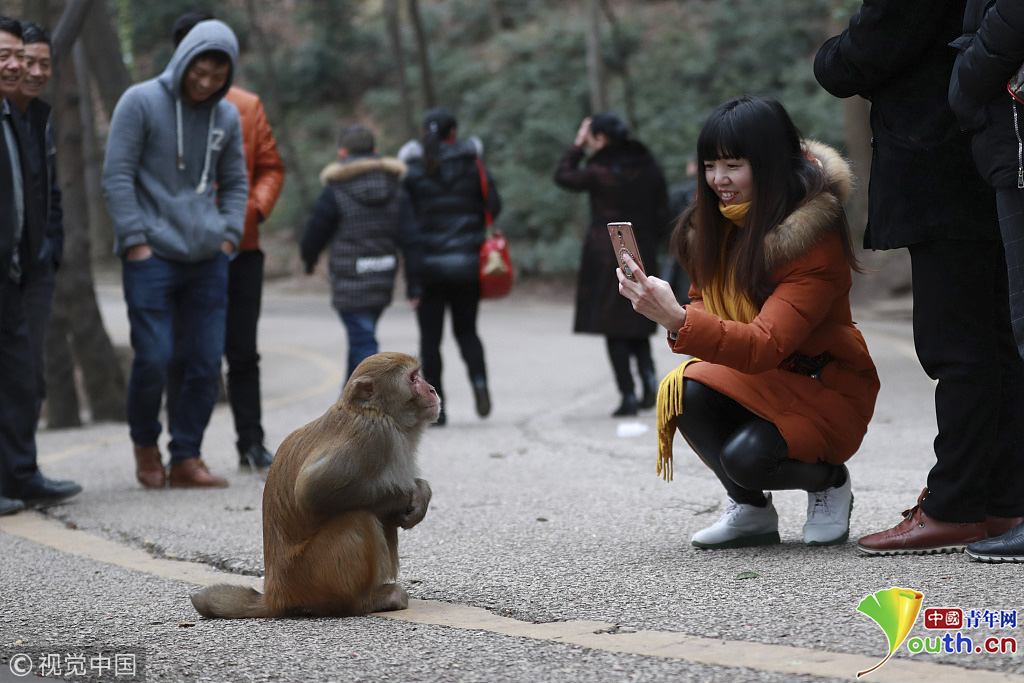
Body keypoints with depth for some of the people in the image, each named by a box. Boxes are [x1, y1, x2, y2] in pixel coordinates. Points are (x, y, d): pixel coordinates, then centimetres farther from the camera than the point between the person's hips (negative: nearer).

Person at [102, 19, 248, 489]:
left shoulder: (227, 116, 10)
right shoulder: (140, 102, -4)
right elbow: (117, 176, -5)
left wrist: (228, 236, 5)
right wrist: (136, 241, -10)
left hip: (208, 258, 5)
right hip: (152, 256, -4)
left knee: (206, 363, 1)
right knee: (154, 360, -7)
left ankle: (186, 458, 11)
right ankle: (145, 446, 17)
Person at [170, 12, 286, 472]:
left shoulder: (247, 106, 10)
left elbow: (271, 167, 12)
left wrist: (254, 209, -6)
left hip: (240, 247, 3)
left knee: (243, 352, 7)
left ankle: (252, 445, 13)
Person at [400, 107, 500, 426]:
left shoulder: (411, 172, -3)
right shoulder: (472, 166, 1)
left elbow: (408, 228, -7)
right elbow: (494, 207, 4)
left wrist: (413, 282, -6)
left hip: (428, 267, -2)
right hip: (467, 263, 2)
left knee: (430, 337, 6)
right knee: (466, 330, 16)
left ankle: (436, 408, 4)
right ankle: (479, 379, -11)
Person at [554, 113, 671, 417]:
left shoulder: (600, 171, -12)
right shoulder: (649, 169, 4)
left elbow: (563, 177, 4)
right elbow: (662, 217, 7)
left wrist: (577, 146, 11)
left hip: (606, 254, -5)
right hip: (642, 256, 5)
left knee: (613, 326, 0)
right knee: (638, 322, 17)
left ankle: (628, 395, -5)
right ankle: (648, 373, -7)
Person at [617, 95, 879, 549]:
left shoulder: (815, 241, -23)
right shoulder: (716, 223, -1)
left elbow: (767, 345, -34)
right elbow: (706, 301, 13)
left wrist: (679, 321, -49)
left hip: (822, 391, -6)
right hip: (750, 376, 6)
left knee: (745, 456, -32)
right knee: (687, 390, -27)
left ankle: (829, 480, 4)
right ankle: (752, 511, -1)